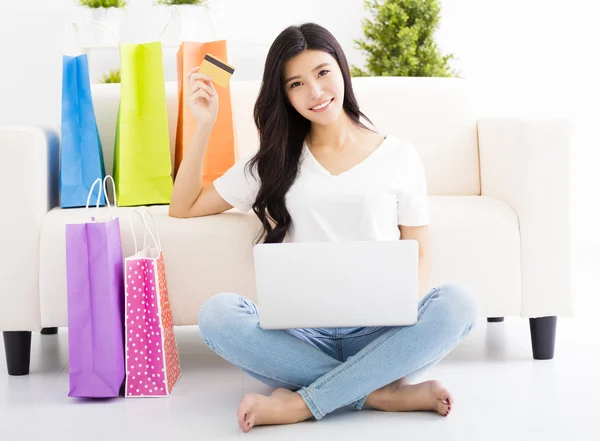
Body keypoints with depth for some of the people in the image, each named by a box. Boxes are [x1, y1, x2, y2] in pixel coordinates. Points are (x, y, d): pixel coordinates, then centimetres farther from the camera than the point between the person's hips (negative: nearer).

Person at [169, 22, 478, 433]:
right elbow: (183, 208, 16)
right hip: (304, 333, 1)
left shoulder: (399, 155, 9)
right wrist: (205, 124, 8)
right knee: (217, 313, -28)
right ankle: (383, 393, -27)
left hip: (379, 332, 0)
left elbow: (421, 253, 10)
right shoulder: (276, 162, 14)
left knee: (458, 301, -30)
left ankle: (300, 403, -29)